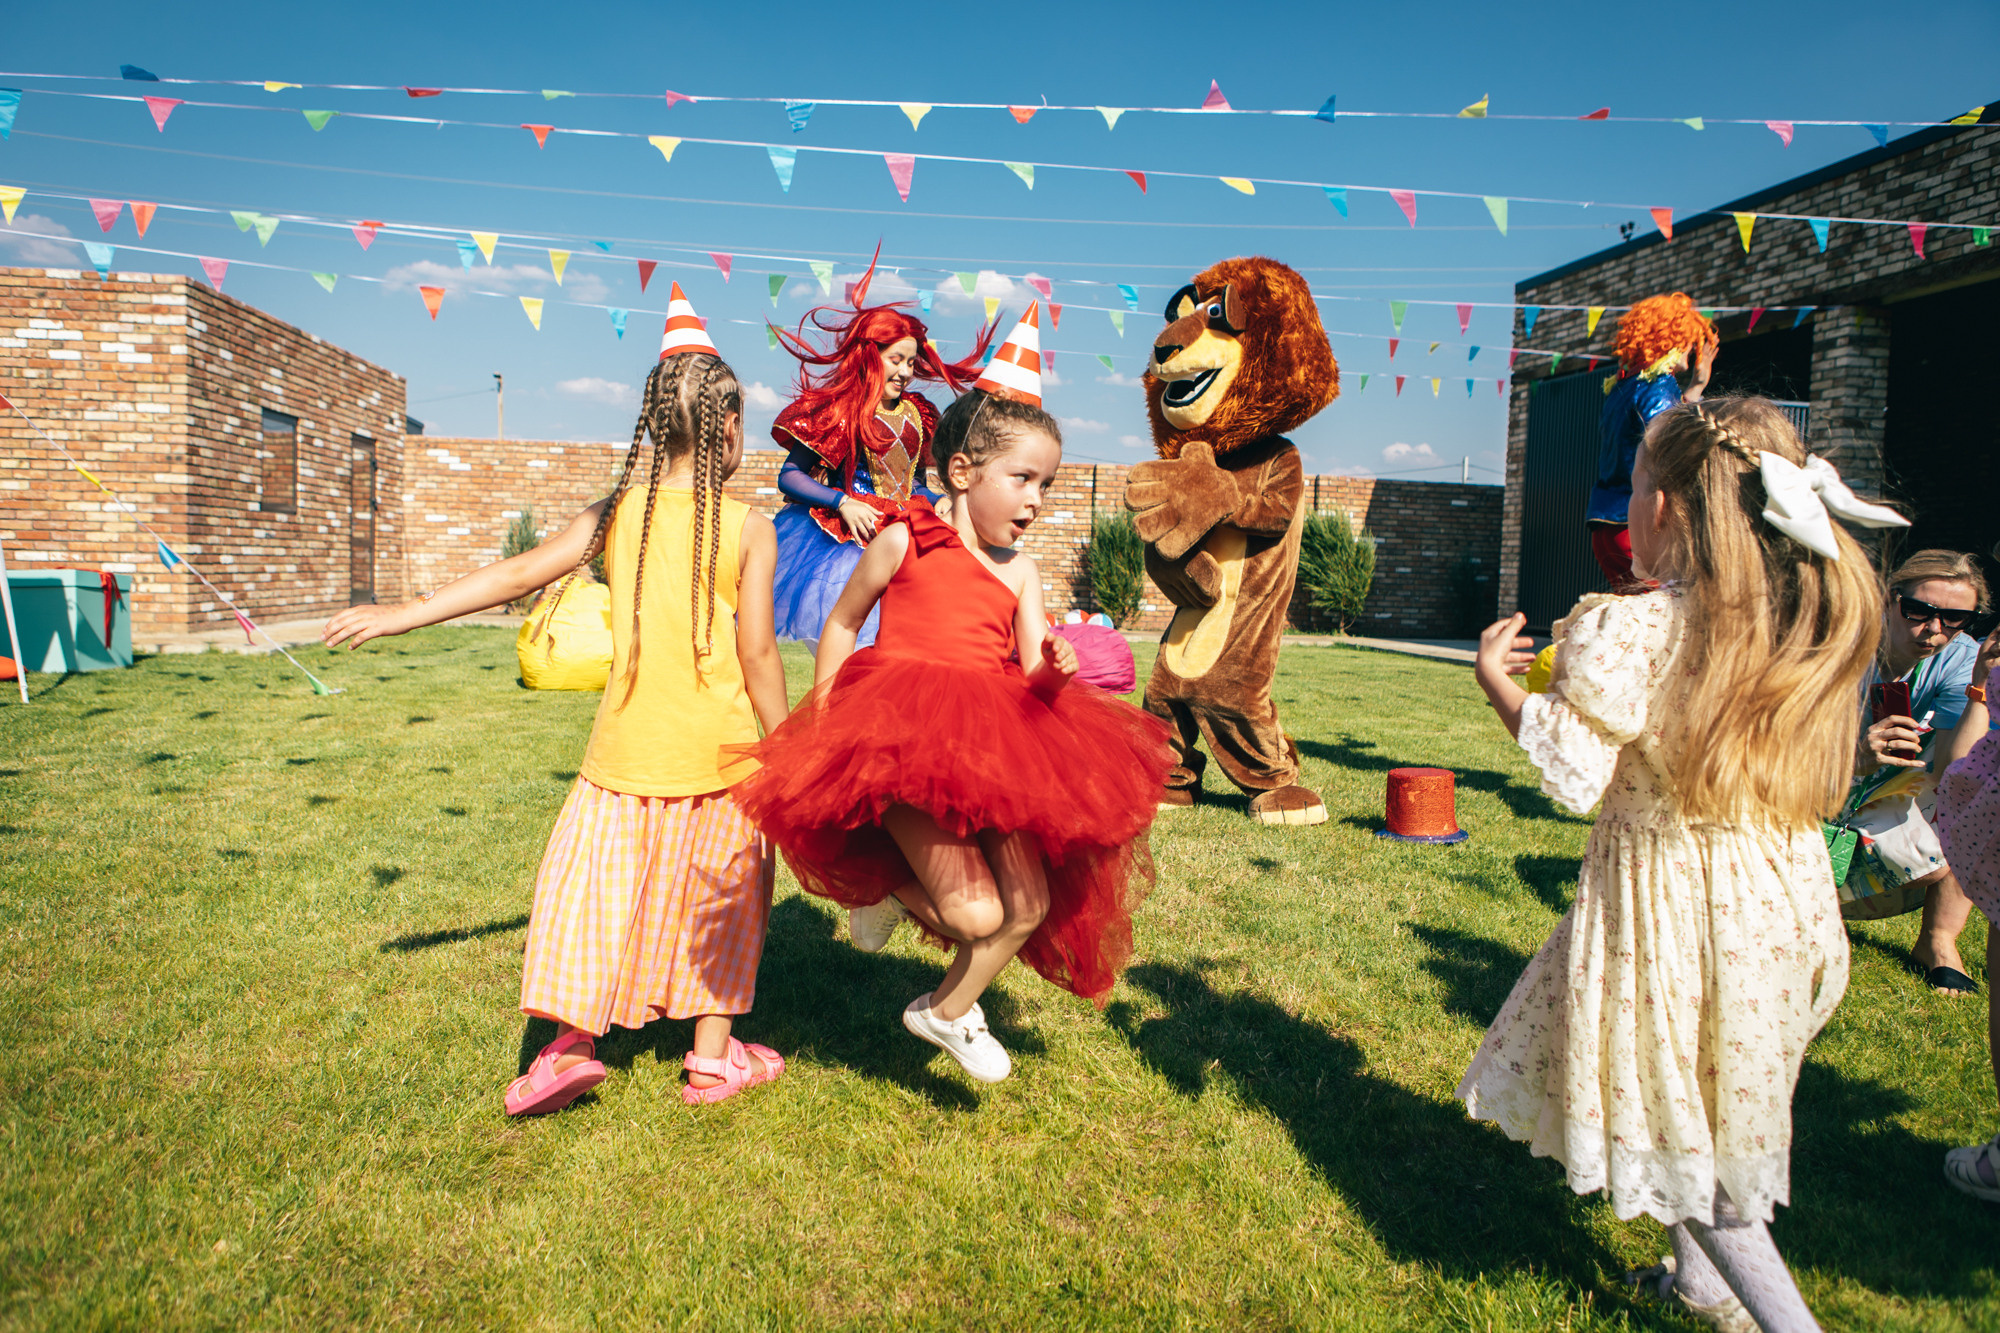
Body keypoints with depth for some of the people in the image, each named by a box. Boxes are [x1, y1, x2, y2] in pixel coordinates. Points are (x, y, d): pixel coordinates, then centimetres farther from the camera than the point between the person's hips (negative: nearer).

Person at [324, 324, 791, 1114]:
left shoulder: (617, 512, 0)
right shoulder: (749, 530, -7)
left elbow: (517, 575, -3)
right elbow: (757, 654, -9)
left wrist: (405, 614, 4)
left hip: (628, 744, 2)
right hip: (717, 751, -1)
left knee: (591, 885, 12)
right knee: (721, 899, 13)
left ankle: (571, 1043, 5)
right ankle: (715, 1056, 21)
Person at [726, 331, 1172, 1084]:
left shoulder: (1020, 573, 12)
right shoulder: (902, 541, 2)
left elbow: (1033, 674, 5)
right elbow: (842, 624, 11)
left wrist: (1055, 671, -18)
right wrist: (822, 717, 8)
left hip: (992, 748, 5)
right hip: (902, 740, -5)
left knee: (1033, 904, 1)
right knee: (976, 914, -15)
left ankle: (948, 1011, 27)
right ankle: (886, 887, 20)